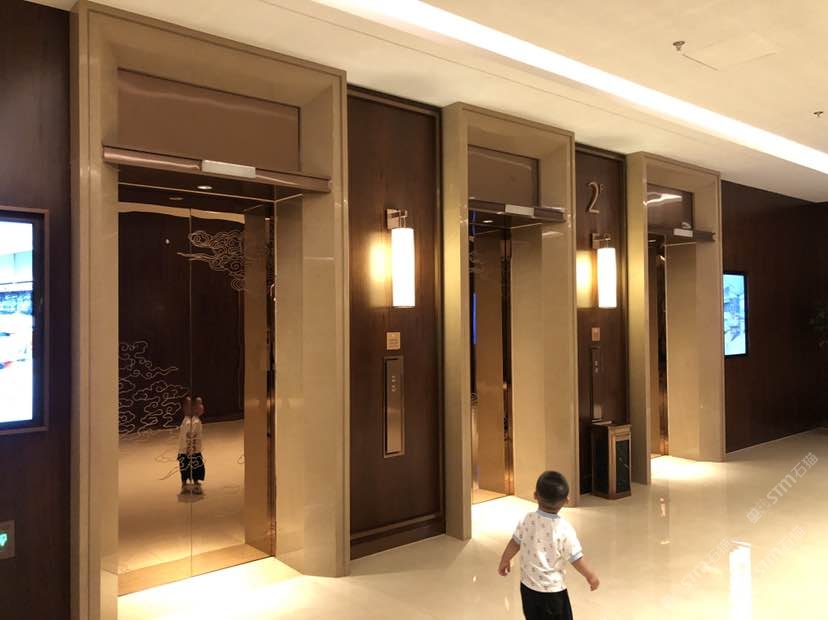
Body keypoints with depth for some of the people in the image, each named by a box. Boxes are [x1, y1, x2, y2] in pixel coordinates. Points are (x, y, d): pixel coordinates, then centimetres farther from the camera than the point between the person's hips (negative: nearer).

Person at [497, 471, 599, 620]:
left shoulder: (527, 520, -10)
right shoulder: (564, 529, -21)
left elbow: (514, 544, 2)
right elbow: (576, 559, -14)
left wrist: (504, 561, 20)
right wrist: (591, 576, 3)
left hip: (528, 586, 4)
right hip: (553, 590, -4)